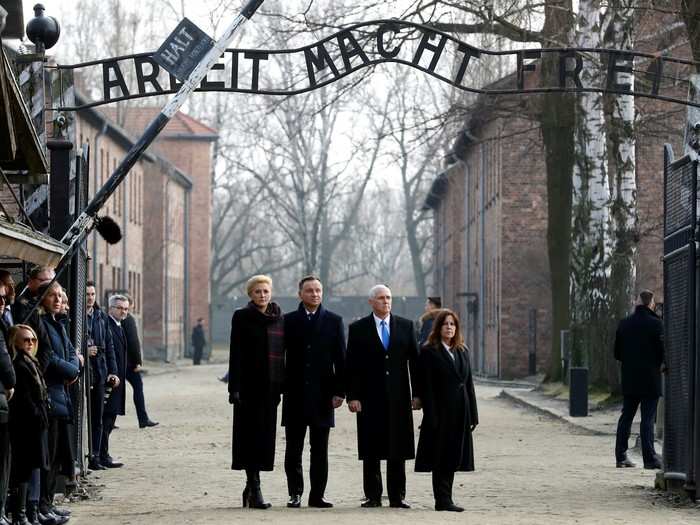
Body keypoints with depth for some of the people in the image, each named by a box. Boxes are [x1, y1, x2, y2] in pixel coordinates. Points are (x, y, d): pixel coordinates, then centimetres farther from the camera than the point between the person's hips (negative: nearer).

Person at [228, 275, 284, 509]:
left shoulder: (279, 319, 11)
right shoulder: (242, 317, -2)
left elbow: (281, 353, 14)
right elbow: (236, 354, -6)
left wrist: (282, 385, 8)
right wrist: (234, 388, -12)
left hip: (270, 385, 5)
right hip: (249, 385, -5)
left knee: (265, 435, 7)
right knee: (251, 435, -5)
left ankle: (251, 485, 18)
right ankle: (254, 490, -5)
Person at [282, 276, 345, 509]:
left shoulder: (333, 321, 6)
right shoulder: (288, 321, 5)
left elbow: (340, 358, 4)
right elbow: (280, 356, 4)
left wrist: (339, 391, -2)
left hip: (322, 394, 0)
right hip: (295, 394, 0)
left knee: (319, 450, 3)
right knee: (293, 448, 3)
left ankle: (317, 495, 8)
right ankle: (295, 493, 10)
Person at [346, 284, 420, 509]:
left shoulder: (405, 326, 9)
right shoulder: (358, 329, 4)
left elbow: (414, 361, 8)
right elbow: (352, 366, 1)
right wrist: (352, 396, -7)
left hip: (398, 397, 1)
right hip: (370, 398, -1)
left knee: (398, 450, 2)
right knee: (371, 450, 1)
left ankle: (397, 496, 6)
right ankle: (373, 496, 7)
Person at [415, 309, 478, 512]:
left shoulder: (462, 352, 14)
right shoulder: (429, 352, -5)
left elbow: (468, 383, 14)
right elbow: (426, 387, -10)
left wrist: (473, 414, 8)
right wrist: (431, 417, -16)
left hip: (460, 415, 6)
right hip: (440, 413, -6)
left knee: (453, 457, 8)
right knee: (441, 457, -3)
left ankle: (445, 499, 15)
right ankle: (443, 500, 1)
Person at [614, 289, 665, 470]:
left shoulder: (624, 324, 5)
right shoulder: (655, 324, -11)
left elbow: (617, 352, 8)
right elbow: (663, 349, -13)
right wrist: (661, 365, 5)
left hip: (629, 379, 5)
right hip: (650, 380, -5)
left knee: (626, 416, 12)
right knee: (648, 418, -4)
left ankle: (620, 456, 13)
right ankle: (649, 458, -7)